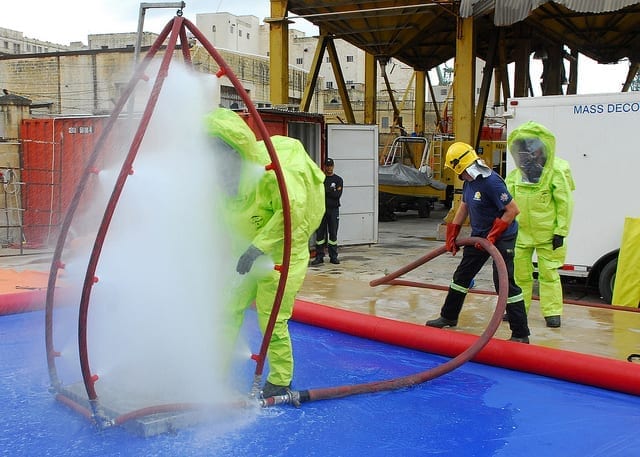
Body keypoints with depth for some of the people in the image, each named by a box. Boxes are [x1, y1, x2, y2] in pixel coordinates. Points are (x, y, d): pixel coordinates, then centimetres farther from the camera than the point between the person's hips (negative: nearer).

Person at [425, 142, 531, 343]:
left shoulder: (491, 182, -27)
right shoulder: (469, 181, 2)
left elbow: (513, 210, -26)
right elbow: (464, 207, 16)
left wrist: (492, 236, -23)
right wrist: (452, 235, 18)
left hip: (502, 236, -10)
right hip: (479, 234, 10)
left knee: (505, 283, -11)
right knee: (462, 275, 18)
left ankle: (521, 334, -3)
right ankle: (449, 317, 35)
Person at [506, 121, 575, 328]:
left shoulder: (557, 171, -10)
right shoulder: (516, 175, 4)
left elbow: (565, 204, -8)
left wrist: (561, 232, -10)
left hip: (547, 234, -4)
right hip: (520, 233, 4)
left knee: (548, 274, 2)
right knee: (520, 273, 11)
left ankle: (552, 312, 11)